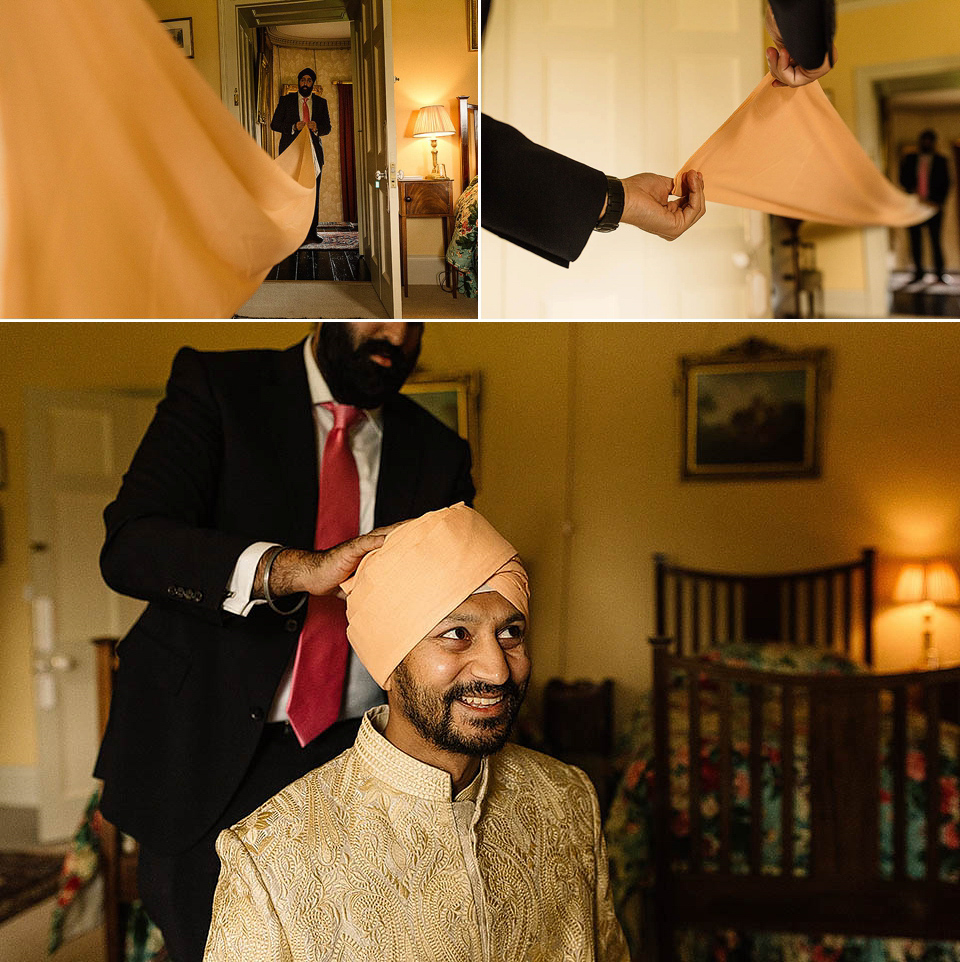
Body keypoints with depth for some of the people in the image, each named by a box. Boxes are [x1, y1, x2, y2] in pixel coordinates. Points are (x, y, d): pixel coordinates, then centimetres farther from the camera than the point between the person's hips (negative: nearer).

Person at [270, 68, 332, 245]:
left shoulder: (320, 103, 14)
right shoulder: (286, 100, 8)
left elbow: (327, 127, 13)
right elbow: (274, 124, 4)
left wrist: (316, 128, -10)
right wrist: (294, 127, -12)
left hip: (314, 152, 2)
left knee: (313, 193, 1)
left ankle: (312, 232, 6)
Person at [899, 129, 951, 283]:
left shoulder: (940, 161, 8)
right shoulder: (910, 159, 11)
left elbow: (945, 184, 6)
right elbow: (903, 179, 10)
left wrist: (939, 202, -6)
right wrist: (911, 189, -11)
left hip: (933, 205, -1)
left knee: (935, 240, -3)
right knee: (915, 240, 2)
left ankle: (939, 272, 4)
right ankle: (918, 272, 9)